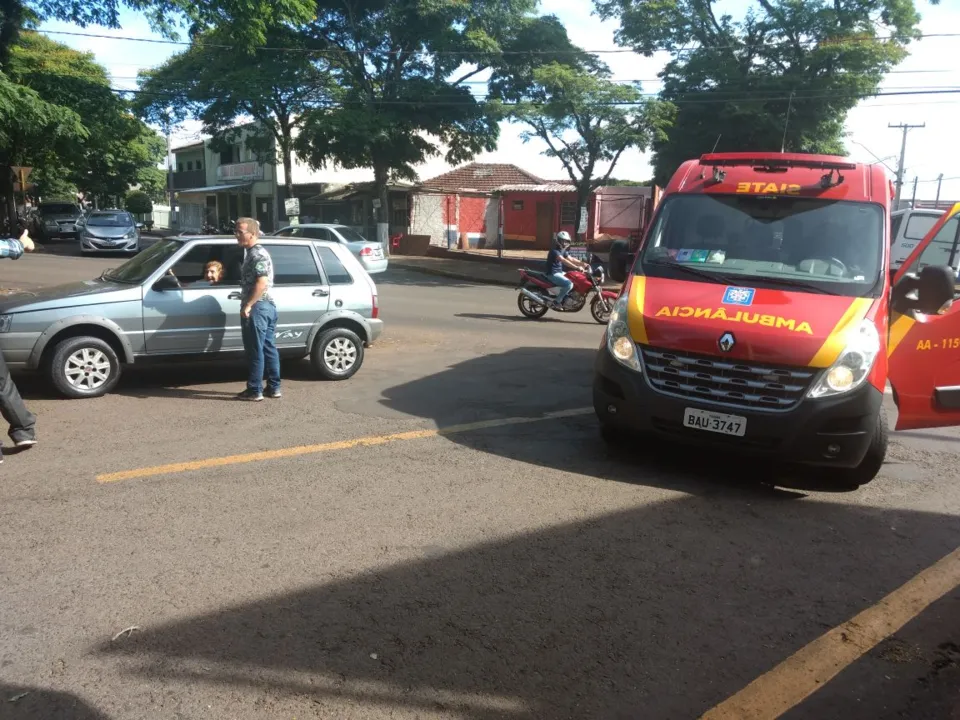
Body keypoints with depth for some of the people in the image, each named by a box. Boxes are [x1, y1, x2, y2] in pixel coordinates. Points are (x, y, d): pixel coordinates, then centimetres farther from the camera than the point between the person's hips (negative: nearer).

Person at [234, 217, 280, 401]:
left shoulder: (257, 254, -15)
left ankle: (254, 391, 1)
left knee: (255, 351, -5)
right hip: (267, 306, 10)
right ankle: (274, 387, 16)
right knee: (269, 348, 11)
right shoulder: (255, 252, 18)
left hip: (257, 307, -10)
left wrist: (248, 305, -24)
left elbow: (262, 283, -25)